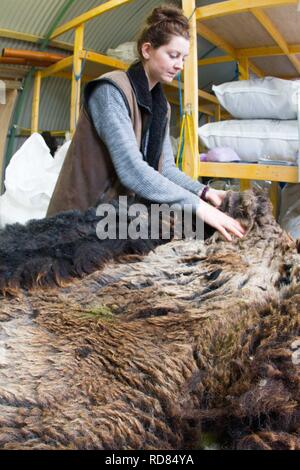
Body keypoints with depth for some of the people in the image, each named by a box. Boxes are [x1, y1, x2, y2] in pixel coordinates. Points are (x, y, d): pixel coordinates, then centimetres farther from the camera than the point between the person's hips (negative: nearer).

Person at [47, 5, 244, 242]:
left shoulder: (161, 105, 8)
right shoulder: (111, 90, -17)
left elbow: (165, 168, 4)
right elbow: (131, 169, -28)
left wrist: (203, 191, -13)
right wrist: (197, 205, -29)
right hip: (82, 212, -7)